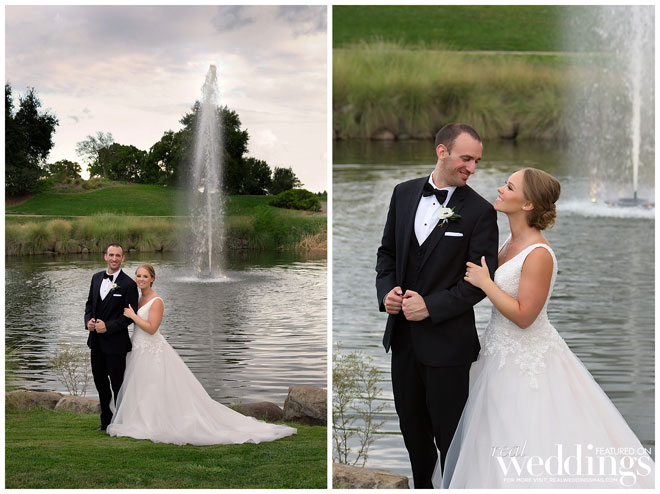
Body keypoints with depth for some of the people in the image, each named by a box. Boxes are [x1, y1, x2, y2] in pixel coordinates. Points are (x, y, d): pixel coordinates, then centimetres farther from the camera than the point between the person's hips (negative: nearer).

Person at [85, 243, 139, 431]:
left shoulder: (128, 284, -12)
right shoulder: (97, 278, 7)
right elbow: (90, 303, 14)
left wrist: (108, 326, -20)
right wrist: (89, 320, -5)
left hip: (115, 342, -7)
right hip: (96, 340, 7)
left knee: (117, 383, 2)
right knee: (100, 380, 16)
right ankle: (106, 419, 31)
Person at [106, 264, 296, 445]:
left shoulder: (156, 302, -16)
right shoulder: (139, 299, 10)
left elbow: (151, 328, -23)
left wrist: (133, 315, -19)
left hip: (153, 352, -9)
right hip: (140, 352, 9)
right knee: (140, 393, 13)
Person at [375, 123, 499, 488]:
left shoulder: (479, 211, -11)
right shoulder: (404, 193, 3)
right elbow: (388, 251, 12)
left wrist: (430, 306, -19)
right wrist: (387, 290, -6)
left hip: (446, 341, -5)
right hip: (403, 335, 5)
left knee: (449, 435, 6)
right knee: (412, 430, 19)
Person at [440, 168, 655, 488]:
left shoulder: (538, 254, -23)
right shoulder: (512, 242, 3)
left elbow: (523, 315, -24)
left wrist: (484, 282, -20)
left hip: (525, 358, -9)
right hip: (502, 352, 9)